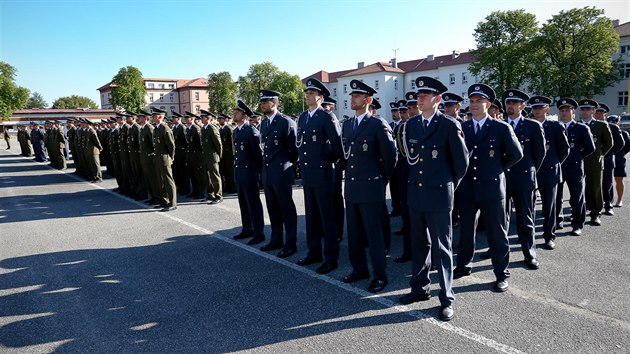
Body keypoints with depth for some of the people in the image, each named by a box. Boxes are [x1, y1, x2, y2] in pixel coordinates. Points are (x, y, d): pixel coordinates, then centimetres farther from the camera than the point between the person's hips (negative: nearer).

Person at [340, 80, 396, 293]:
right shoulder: (347, 125, 11)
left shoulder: (378, 124, -9)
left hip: (370, 187, -7)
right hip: (351, 186, 7)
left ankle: (379, 275, 13)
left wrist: (382, 177, 3)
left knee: (373, 233, 0)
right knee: (353, 232, 14)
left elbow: (390, 155, -5)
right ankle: (359, 269, 28)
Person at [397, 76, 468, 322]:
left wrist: (450, 184, 6)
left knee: (442, 248, 3)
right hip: (415, 193, 5)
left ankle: (447, 299, 15)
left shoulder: (450, 125, -9)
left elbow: (462, 160, -3)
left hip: (439, 194, -5)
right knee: (419, 244, 16)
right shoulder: (411, 124, 7)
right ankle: (420, 288, 31)